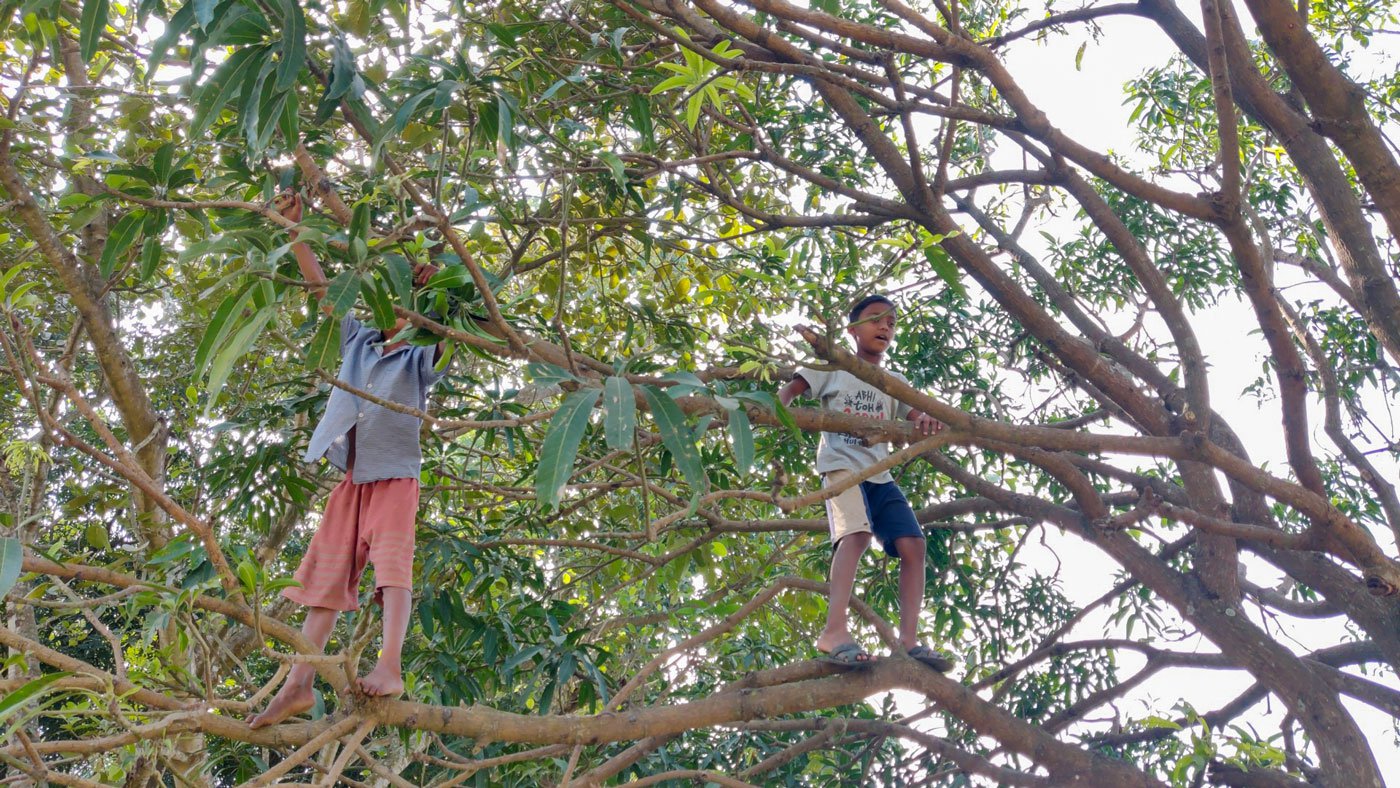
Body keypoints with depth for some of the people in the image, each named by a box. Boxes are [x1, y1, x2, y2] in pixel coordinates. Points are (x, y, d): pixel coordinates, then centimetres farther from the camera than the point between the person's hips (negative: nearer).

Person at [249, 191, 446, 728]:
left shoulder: (421, 358, 5)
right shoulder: (358, 341, 18)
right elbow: (321, 287, 17)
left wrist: (435, 294, -23)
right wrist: (294, 232, 12)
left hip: (395, 476, -5)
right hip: (351, 477, 6)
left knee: (392, 563, -20)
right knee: (326, 573, 1)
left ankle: (390, 668, -32)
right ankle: (299, 684, 0)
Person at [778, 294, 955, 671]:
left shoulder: (896, 382, 21)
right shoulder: (833, 367, 10)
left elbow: (918, 417, 8)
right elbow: (791, 389, 1)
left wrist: (929, 422, -18)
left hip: (880, 473, 6)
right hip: (841, 463, -6)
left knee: (912, 545, -11)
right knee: (857, 533, -31)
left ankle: (909, 640, -12)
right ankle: (835, 631, -41)